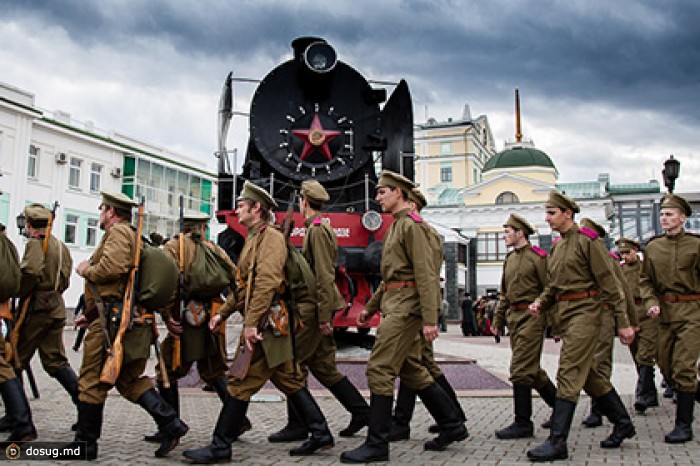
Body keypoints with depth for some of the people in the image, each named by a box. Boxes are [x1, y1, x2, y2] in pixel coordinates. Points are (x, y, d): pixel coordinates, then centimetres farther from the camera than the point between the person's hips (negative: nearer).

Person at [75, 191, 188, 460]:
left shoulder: (118, 231, -7)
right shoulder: (132, 236, 23)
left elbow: (112, 269, -25)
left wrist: (86, 270, -5)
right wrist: (91, 315, 26)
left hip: (114, 320, -10)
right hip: (134, 320, 10)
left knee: (92, 382, 2)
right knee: (128, 379, 13)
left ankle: (85, 445, 12)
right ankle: (170, 424, 3)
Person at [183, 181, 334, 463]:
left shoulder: (271, 237, -11)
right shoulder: (253, 239, 21)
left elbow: (267, 282, -23)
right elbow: (244, 285, 26)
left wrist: (251, 323, -27)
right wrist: (223, 313, 23)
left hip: (267, 322, -10)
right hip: (265, 323, 10)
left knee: (241, 383, -5)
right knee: (289, 380, 13)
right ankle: (320, 433, 18)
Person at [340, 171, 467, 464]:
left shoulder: (412, 225, -11)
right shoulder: (396, 227, 20)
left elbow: (427, 275, -19)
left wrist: (430, 319, -23)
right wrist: (370, 308, 23)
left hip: (405, 307, -10)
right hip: (395, 305, 10)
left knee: (379, 370, -9)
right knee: (411, 371, 15)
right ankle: (452, 426, 25)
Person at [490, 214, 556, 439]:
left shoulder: (538, 257, -8)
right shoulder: (509, 259, 16)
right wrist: (498, 319, 17)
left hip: (532, 317, -8)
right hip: (514, 317, 8)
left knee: (520, 368, -10)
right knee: (532, 369, 14)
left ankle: (523, 423, -2)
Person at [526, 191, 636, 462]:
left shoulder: (587, 241, -9)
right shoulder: (556, 247, 15)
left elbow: (609, 283, -10)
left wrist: (622, 323, -11)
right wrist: (540, 302, 0)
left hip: (585, 310, -9)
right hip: (565, 313, 9)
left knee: (569, 373, -12)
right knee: (587, 373, 15)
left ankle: (557, 442, -10)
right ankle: (623, 423, 32)